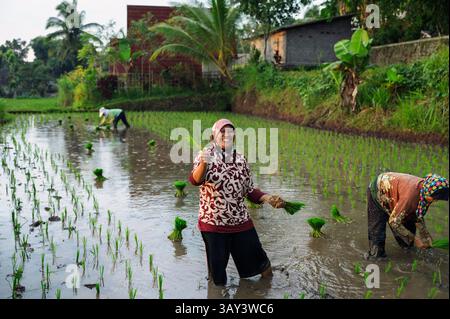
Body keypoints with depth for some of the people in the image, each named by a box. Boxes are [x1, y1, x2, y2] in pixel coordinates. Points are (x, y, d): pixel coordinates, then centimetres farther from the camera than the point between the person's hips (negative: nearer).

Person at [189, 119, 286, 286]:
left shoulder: (240, 159, 3)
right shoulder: (206, 156, -8)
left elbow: (249, 190, 11)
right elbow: (195, 180, -27)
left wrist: (268, 199, -6)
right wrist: (203, 164, -48)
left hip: (241, 222, 3)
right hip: (213, 224, -3)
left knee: (256, 261, 14)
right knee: (217, 276, 6)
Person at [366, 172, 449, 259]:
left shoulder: (424, 187, -18)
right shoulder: (410, 195, -42)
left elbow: (419, 215, 0)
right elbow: (394, 222, -32)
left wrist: (425, 236, -5)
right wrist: (413, 239, -24)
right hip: (378, 191, -8)